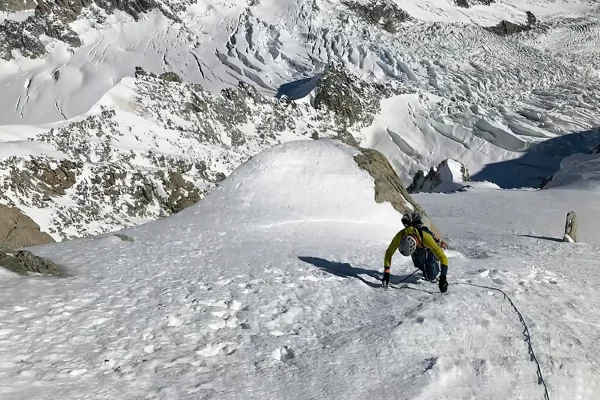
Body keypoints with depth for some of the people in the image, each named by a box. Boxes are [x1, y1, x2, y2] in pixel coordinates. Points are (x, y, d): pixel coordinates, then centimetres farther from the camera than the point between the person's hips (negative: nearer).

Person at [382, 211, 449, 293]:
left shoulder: (426, 238, -48)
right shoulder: (400, 236, -40)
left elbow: (443, 258, -45)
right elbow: (389, 253, -26)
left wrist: (443, 278, -52)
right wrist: (386, 273, -32)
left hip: (429, 249, -3)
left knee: (431, 278, -3)